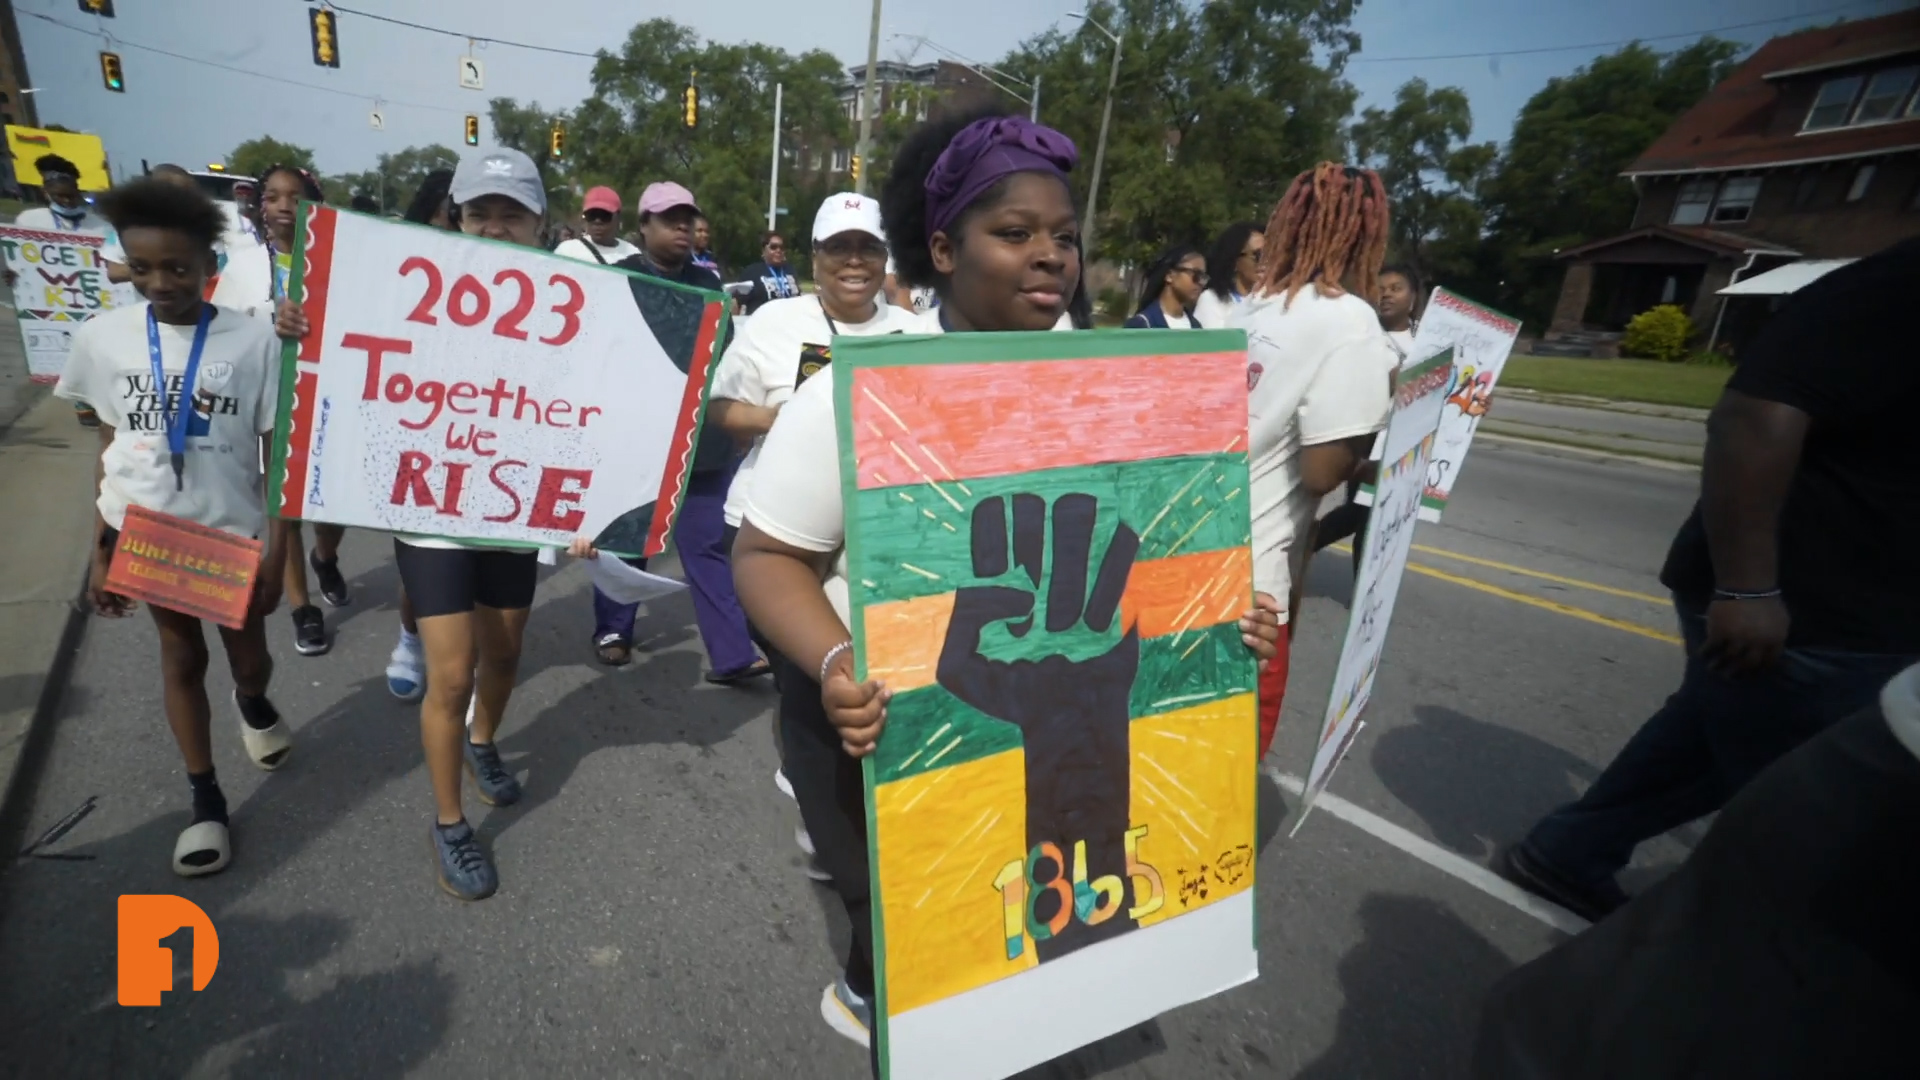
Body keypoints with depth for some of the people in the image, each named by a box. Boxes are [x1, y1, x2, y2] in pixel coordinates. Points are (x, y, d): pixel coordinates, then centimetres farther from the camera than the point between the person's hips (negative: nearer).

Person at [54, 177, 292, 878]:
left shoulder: (254, 342, -11)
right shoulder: (103, 338, -3)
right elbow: (110, 447, 5)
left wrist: (277, 552, -10)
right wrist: (100, 552, 5)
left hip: (235, 534, -2)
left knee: (248, 656, 14)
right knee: (181, 657, 12)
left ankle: (253, 705, 51)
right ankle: (205, 800, 26)